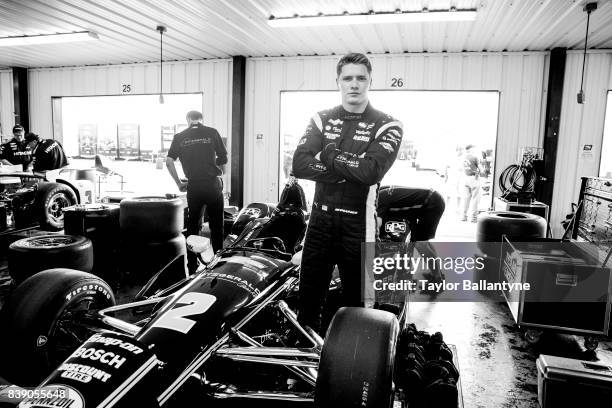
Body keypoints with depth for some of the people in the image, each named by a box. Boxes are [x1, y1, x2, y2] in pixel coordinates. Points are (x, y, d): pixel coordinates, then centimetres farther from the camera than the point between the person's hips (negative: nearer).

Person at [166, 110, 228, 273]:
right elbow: (223, 159, 4)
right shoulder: (212, 132, 3)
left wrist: (179, 183, 8)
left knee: (192, 226, 13)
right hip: (213, 184, -1)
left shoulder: (179, 137, 6)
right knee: (216, 226, 9)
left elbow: (169, 162, -1)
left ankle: (192, 268, 19)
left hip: (193, 186, 2)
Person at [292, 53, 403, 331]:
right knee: (308, 301, 14)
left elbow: (372, 171, -20)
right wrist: (349, 168, -16)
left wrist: (330, 154, -9)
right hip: (320, 220, 3)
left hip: (359, 225, -3)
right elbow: (299, 165, -8)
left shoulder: (386, 126, -2)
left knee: (357, 302, 13)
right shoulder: (321, 120, 8)